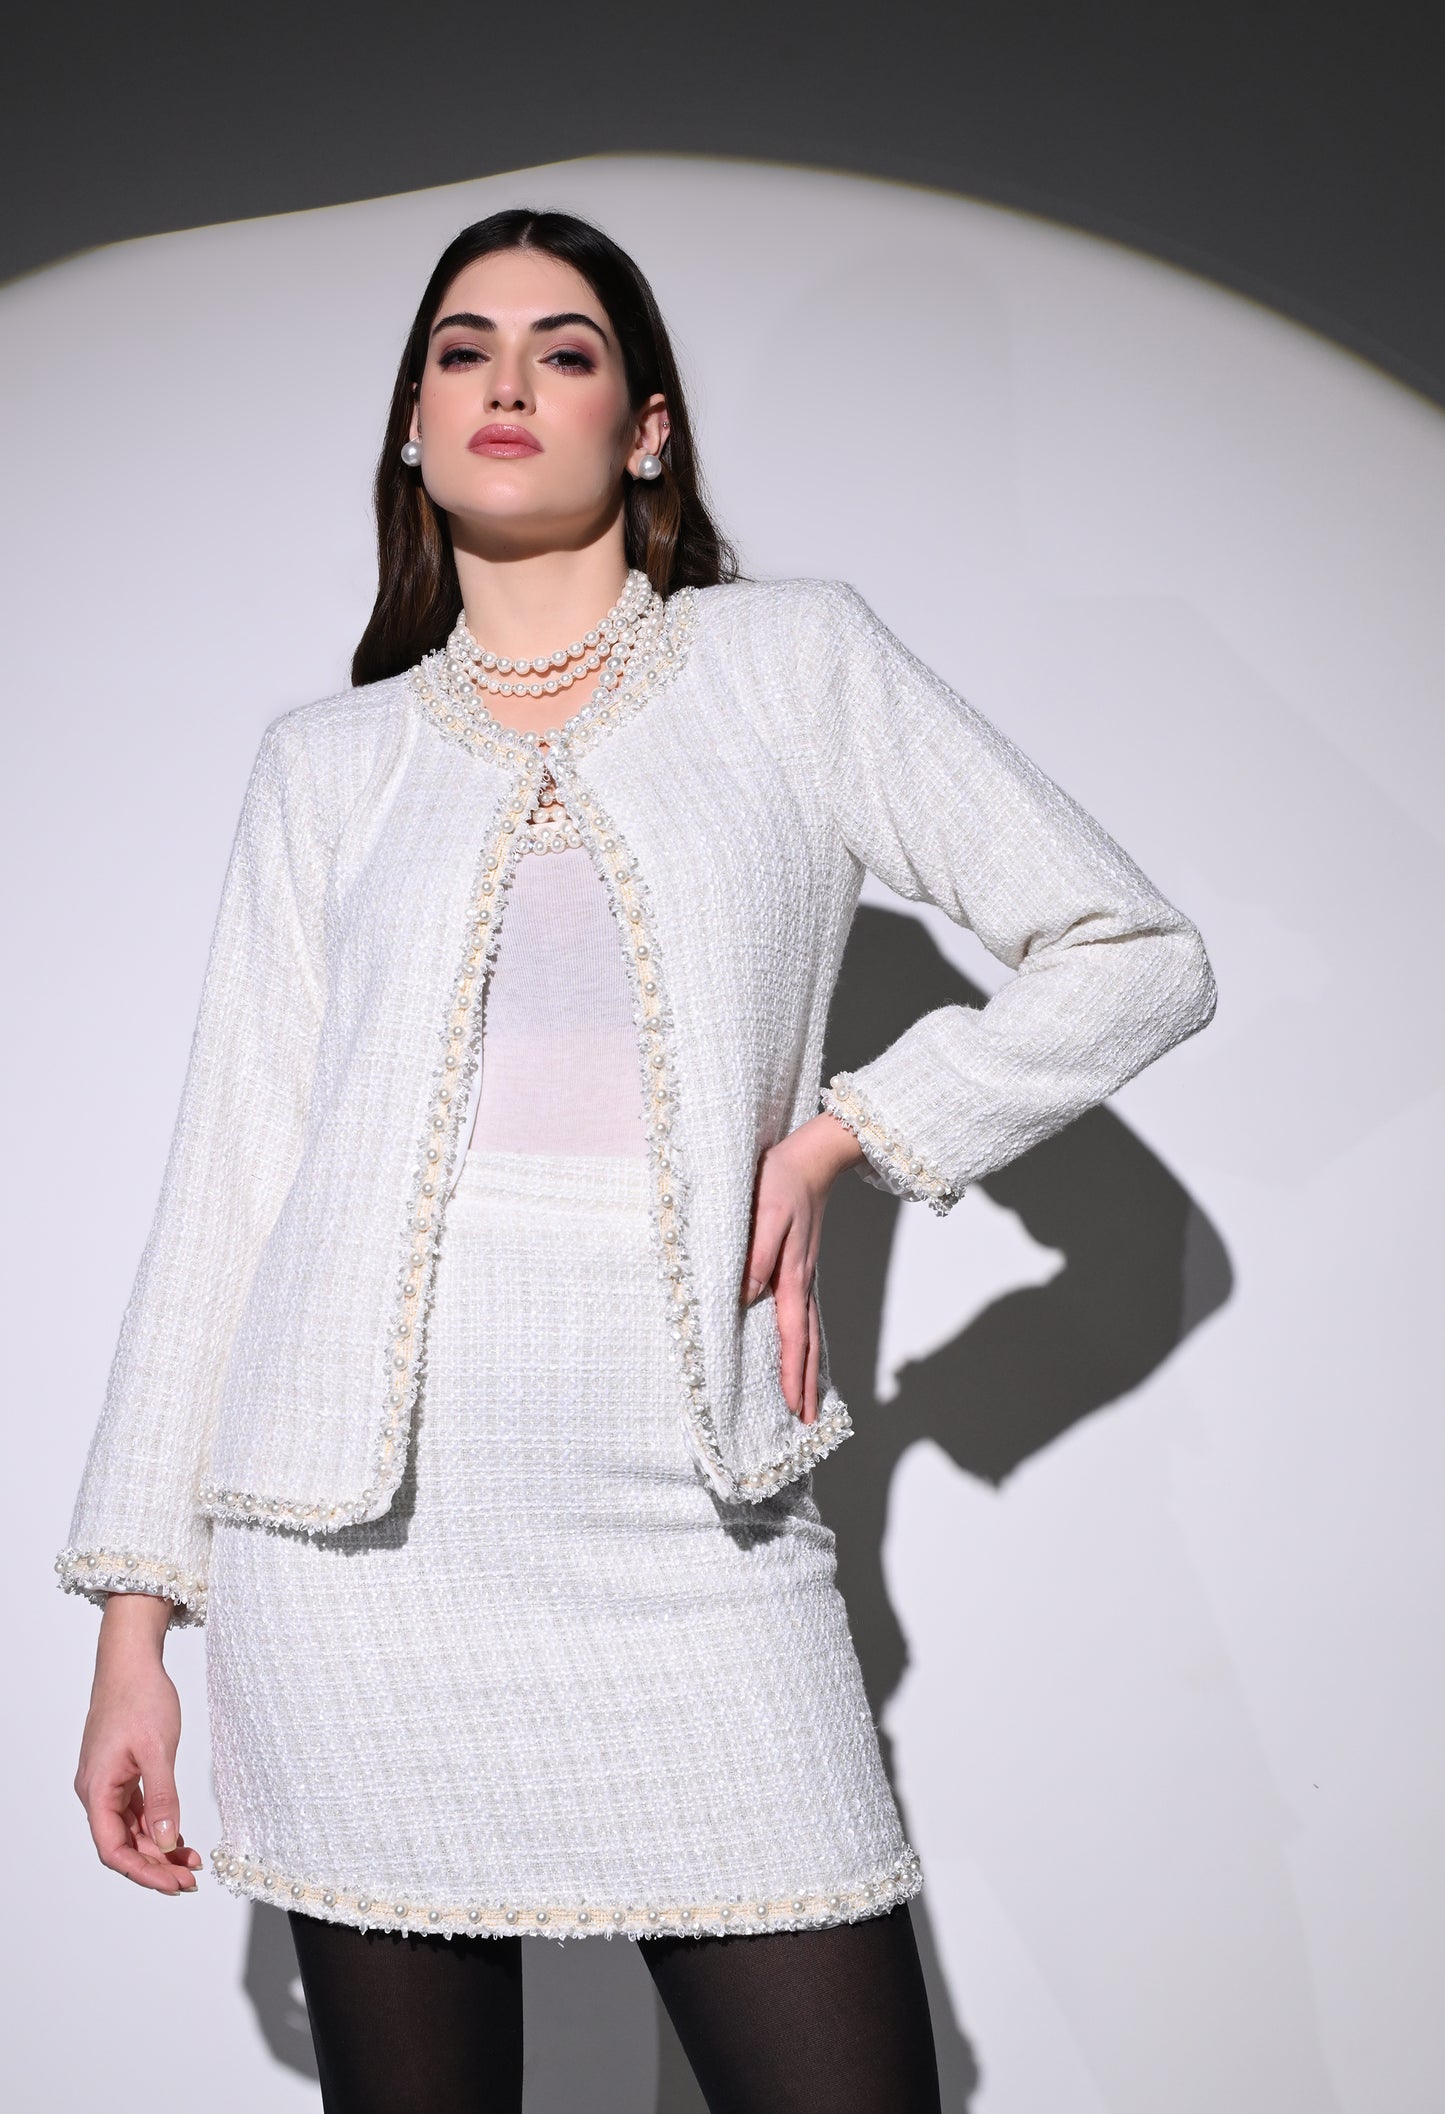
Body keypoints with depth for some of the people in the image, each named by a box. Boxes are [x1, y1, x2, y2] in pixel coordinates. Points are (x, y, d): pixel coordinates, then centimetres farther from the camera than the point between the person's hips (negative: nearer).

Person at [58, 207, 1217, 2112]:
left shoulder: (795, 660, 9)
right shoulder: (328, 762, 13)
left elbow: (1135, 954, 8)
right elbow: (224, 1184, 9)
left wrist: (831, 1146, -2)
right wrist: (136, 1616, 5)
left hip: (691, 1527, -1)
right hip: (361, 1526, 1)